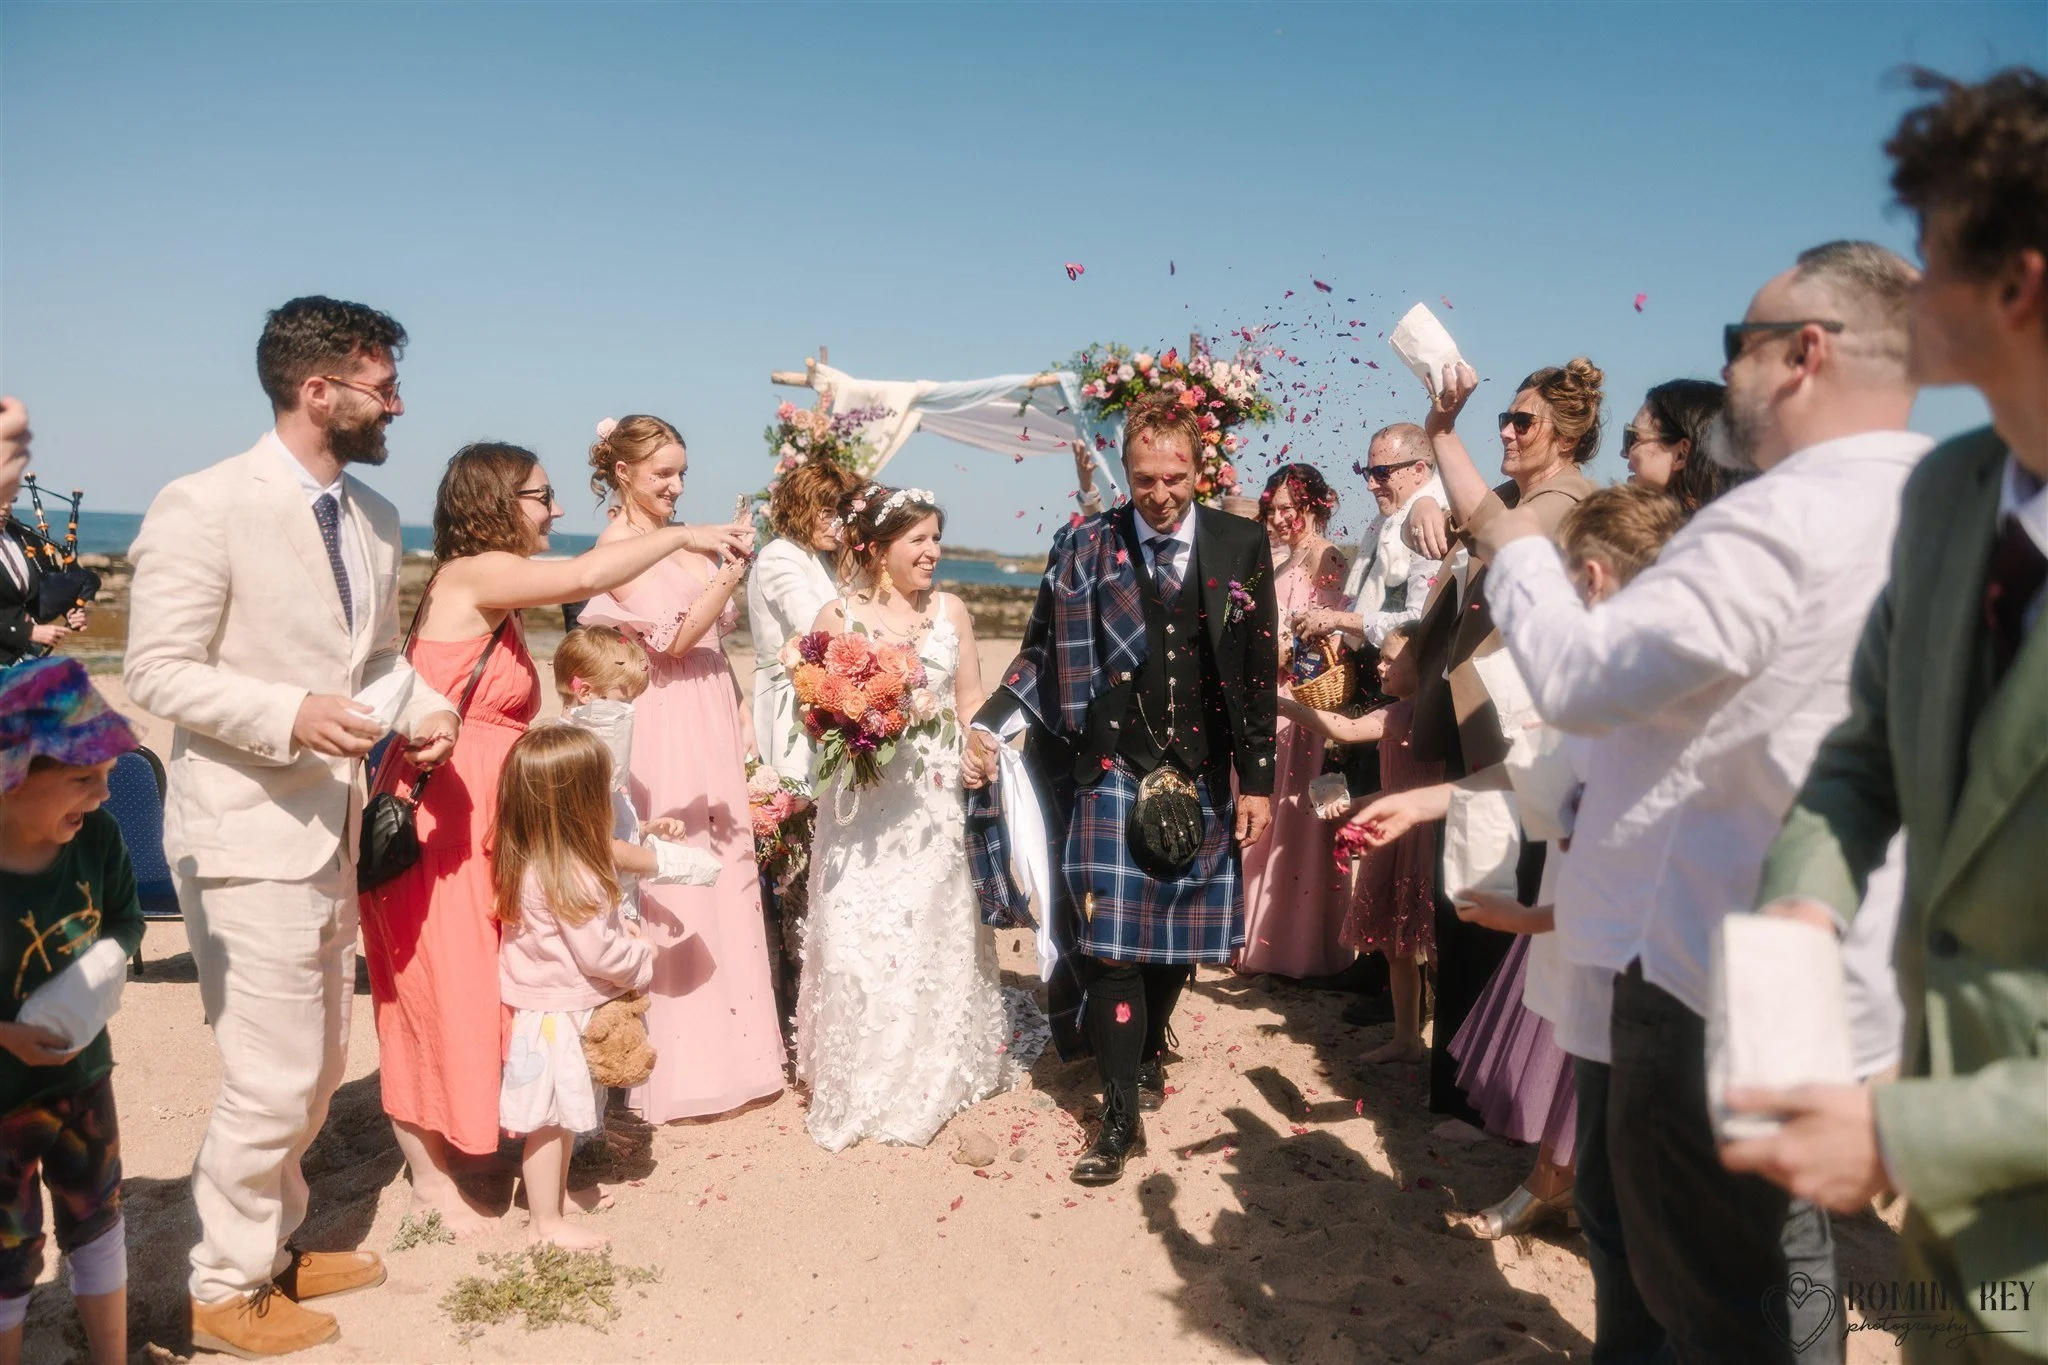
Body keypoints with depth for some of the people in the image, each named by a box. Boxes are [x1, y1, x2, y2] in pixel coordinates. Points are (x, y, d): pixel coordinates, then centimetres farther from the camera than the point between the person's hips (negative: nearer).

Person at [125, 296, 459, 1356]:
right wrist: (291, 714, -28)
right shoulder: (203, 506, -15)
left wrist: (421, 707, -1)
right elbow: (157, 670, -16)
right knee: (274, 1079, -2)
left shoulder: (375, 518, 8)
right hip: (246, 832, -8)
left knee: (318, 1068, 19)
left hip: (330, 829, 8)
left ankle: (273, 1248, 39)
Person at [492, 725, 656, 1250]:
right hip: (557, 1016, -10)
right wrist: (642, 956, -6)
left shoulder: (529, 863, 1)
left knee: (563, 1115, 24)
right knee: (550, 1120, 4)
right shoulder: (570, 878, -29)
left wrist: (623, 929, 4)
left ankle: (555, 1192, 40)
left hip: (551, 1011, 10)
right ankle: (546, 1223, 16)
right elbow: (597, 953, -24)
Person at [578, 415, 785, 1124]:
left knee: (724, 866, 11)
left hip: (713, 724, 8)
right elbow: (673, 638, -15)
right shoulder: (619, 546, -9)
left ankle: (729, 1040, 23)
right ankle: (680, 1063, 9)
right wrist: (732, 572, -16)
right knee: (675, 877, -3)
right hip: (667, 728, -8)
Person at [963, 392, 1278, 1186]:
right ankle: (1121, 1117, 7)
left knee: (1182, 934, 14)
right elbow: (1042, 656, 2)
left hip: (1204, 779, 2)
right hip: (1114, 773, -2)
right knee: (1114, 942, -3)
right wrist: (989, 724, -12)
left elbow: (1259, 673, 2)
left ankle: (1148, 1050, 42)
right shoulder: (1084, 546, -2)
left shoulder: (1241, 546, 0)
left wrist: (1258, 781, 1)